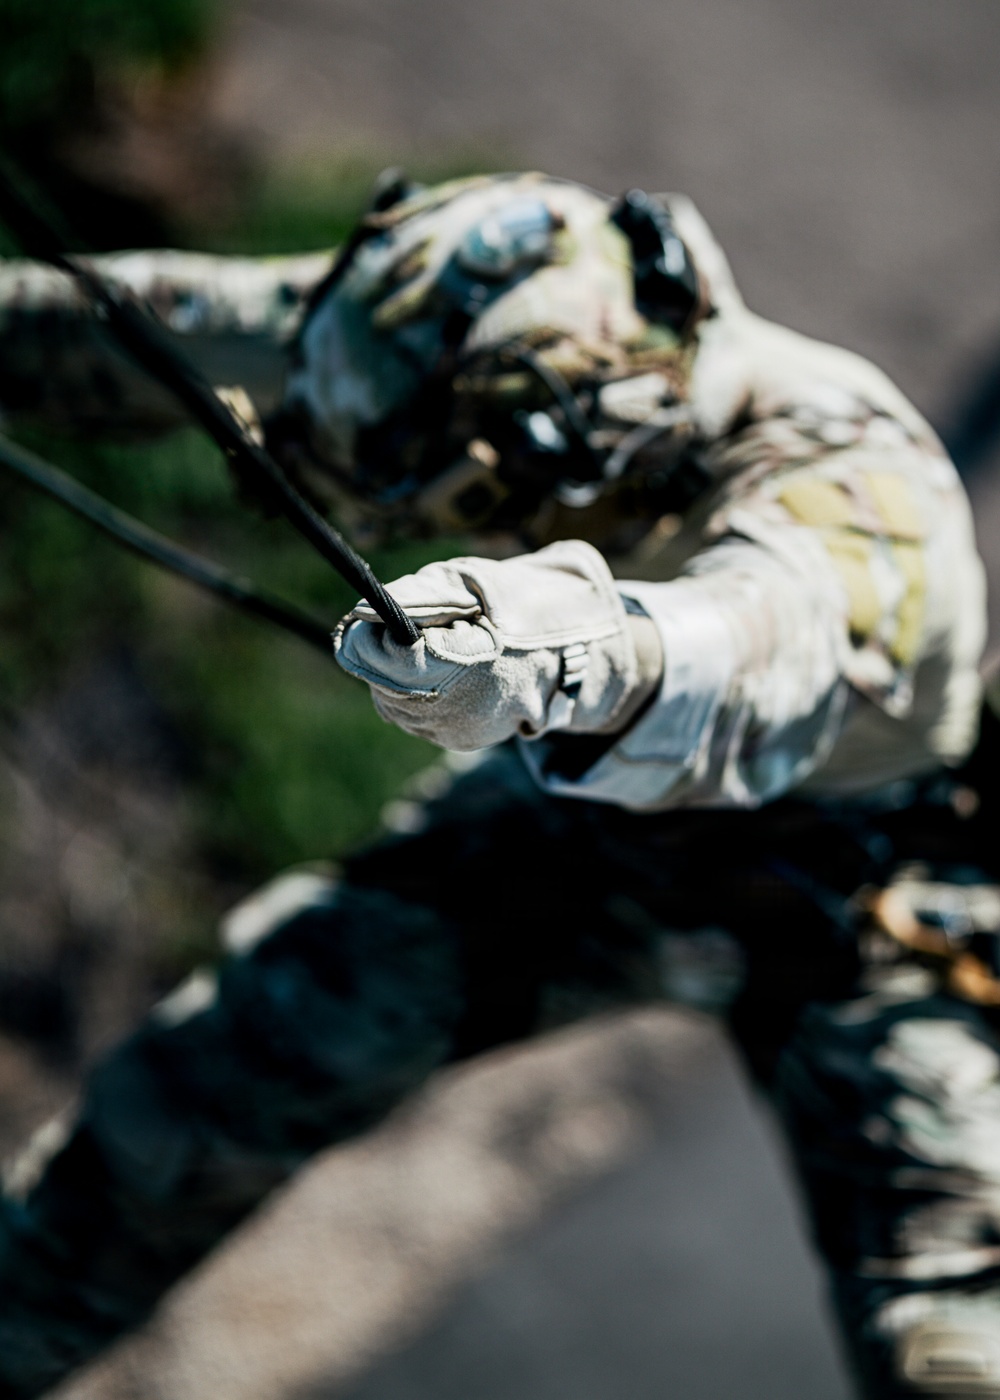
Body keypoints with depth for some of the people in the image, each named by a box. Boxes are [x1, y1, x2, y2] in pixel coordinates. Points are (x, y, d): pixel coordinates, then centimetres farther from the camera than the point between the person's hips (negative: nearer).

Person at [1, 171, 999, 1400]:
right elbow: (196, 324, -8)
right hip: (591, 811, 5)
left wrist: (577, 658, -83)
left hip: (855, 896, -4)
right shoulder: (484, 336, -22)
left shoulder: (848, 486, -40)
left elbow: (770, 652, -63)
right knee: (229, 1055, 0)